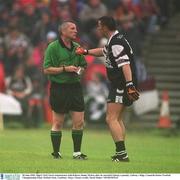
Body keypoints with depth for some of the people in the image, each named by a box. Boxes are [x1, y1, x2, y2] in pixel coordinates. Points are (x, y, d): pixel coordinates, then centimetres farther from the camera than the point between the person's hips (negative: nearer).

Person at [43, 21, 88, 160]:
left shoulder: (77, 47, 11)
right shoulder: (53, 47, -6)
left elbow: (83, 65, 23)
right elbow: (47, 69, -10)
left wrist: (80, 69, 0)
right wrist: (65, 69, -16)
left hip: (75, 86, 5)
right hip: (59, 87, -5)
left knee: (79, 122, 1)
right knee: (58, 123, 2)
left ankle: (77, 152, 10)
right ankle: (56, 152, 13)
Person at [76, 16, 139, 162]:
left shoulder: (116, 43, -18)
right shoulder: (115, 40, 14)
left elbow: (125, 64, -28)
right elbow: (104, 51, 35)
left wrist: (129, 85, -36)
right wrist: (86, 51, 36)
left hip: (121, 86, -11)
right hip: (120, 86, 11)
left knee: (111, 119, -13)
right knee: (118, 119, 17)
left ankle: (122, 154, -19)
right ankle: (121, 154, 19)